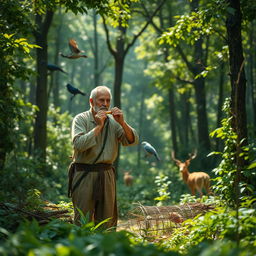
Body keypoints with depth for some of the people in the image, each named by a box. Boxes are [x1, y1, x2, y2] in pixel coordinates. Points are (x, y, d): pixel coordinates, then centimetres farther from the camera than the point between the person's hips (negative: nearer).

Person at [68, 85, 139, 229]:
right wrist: (98, 126, -17)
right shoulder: (81, 119, -3)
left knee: (108, 219, 10)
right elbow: (79, 144, -19)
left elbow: (133, 141, 0)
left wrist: (123, 123, -15)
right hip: (84, 173, -4)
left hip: (107, 174, 4)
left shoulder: (113, 121, 8)